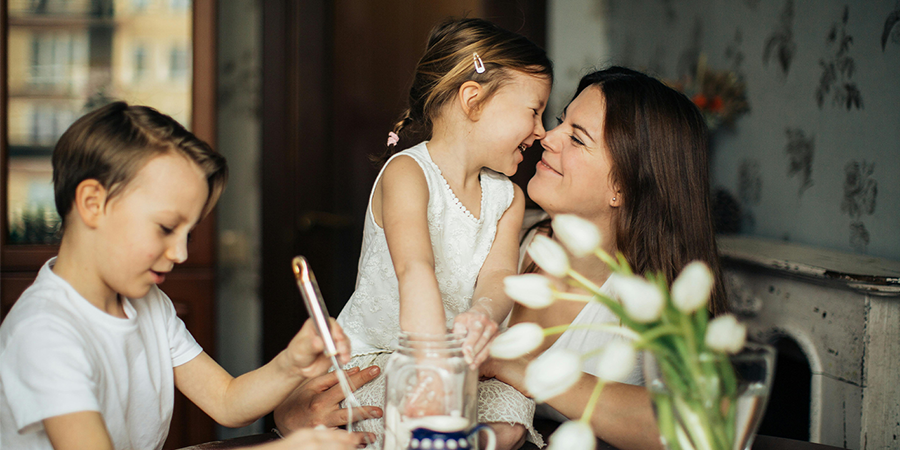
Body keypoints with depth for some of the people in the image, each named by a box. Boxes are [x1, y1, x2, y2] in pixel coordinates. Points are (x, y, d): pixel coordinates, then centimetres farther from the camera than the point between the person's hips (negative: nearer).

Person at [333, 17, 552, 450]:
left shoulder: (507, 198, 3)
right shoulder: (407, 173, -20)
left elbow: (497, 274, -16)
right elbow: (415, 270, -37)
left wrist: (484, 313, -43)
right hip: (371, 355, -5)